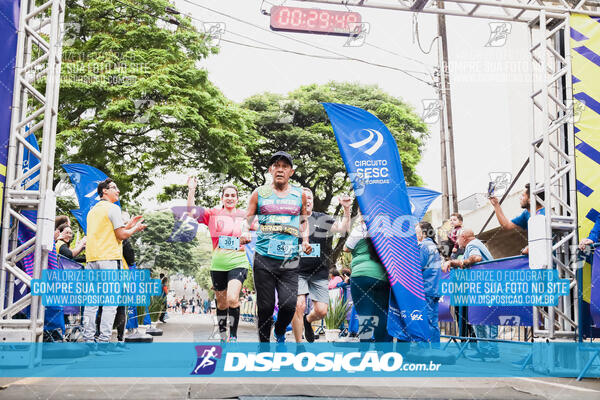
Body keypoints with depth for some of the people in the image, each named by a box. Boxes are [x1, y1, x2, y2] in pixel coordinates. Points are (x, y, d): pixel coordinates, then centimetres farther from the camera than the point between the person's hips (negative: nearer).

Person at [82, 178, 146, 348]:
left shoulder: (93, 210, 21)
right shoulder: (113, 208, -4)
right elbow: (121, 235, -8)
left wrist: (128, 225, 25)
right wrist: (136, 228, 9)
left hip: (91, 259, 8)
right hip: (109, 258, -8)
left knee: (91, 302, 7)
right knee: (110, 302, -5)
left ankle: (88, 338, 8)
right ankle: (104, 339, -9)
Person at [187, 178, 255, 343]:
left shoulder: (244, 216, 7)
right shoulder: (213, 214, 6)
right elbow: (191, 211, -3)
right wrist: (192, 190, -10)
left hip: (238, 263, -1)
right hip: (218, 265, 1)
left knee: (232, 299, -19)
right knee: (221, 304, 11)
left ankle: (233, 336, -6)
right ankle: (222, 335, 28)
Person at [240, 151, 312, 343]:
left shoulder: (299, 195, 12)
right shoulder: (259, 193, 7)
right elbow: (248, 219, 10)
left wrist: (305, 241, 7)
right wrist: (244, 233, -11)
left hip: (290, 260, 1)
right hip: (264, 258, -1)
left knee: (289, 305, -9)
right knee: (265, 306, 1)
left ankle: (280, 333, 23)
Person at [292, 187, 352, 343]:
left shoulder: (322, 219, 9)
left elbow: (343, 228, 0)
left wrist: (347, 209, -14)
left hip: (319, 272, 2)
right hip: (297, 271, -2)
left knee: (321, 311, -1)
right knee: (299, 305, -17)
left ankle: (307, 320, 35)